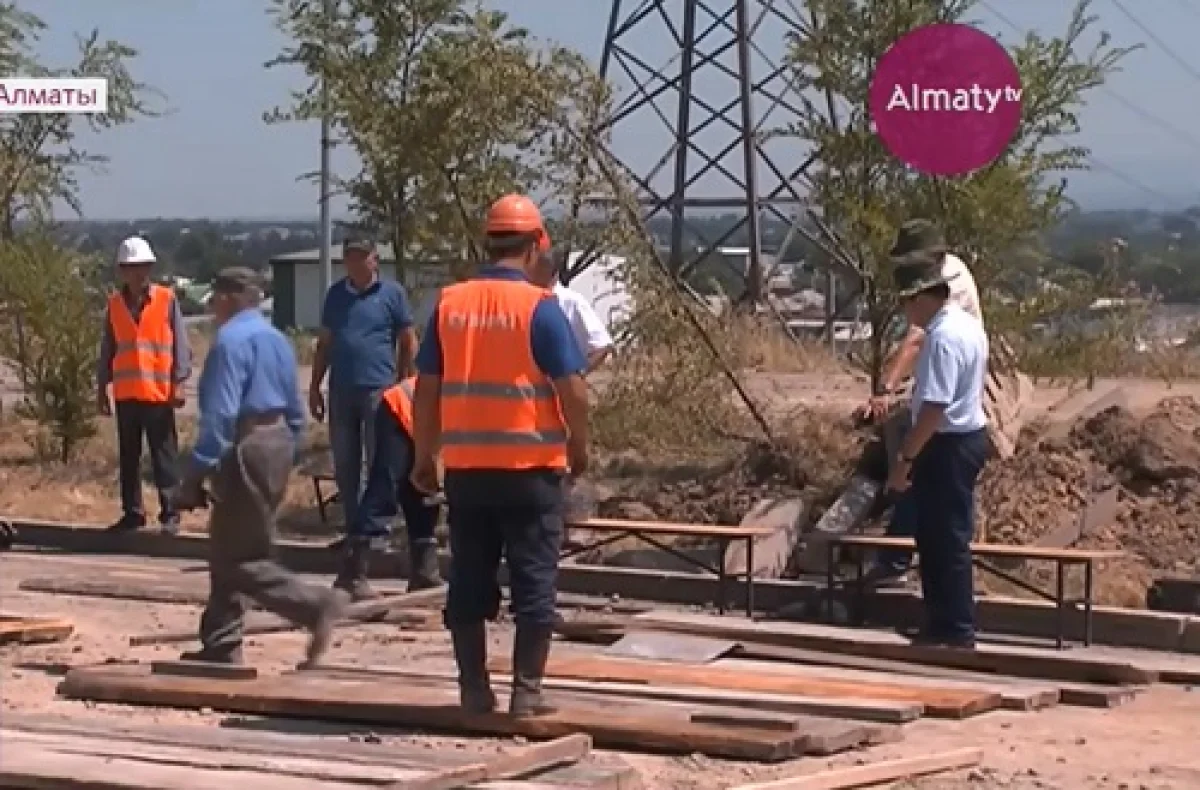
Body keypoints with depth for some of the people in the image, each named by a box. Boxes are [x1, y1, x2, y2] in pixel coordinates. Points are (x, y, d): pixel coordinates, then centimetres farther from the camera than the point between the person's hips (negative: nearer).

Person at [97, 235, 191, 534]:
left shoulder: (167, 299, -3)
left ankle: (170, 514, 3)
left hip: (158, 393, -4)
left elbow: (180, 344, -4)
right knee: (128, 457, 10)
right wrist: (101, 388, 11)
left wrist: (179, 383, -10)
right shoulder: (115, 303, 8)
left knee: (164, 457, 0)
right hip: (125, 394, 4)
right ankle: (132, 513, 17)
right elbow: (107, 349, 13)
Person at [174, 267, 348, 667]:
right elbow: (295, 412, 19)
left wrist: (195, 474, -21)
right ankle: (221, 644, 20)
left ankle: (317, 604, -15)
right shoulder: (276, 339, 14)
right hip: (277, 443, 10)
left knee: (240, 560, -4)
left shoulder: (231, 340, -14)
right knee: (228, 551, 17)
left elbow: (219, 414, -22)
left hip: (245, 450, -10)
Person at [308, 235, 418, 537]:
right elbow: (324, 343, 18)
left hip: (379, 390, -5)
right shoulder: (336, 294, 13)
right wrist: (315, 387, 14)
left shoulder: (392, 292, 0)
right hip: (341, 391, 5)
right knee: (344, 467, 9)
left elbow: (408, 342, 2)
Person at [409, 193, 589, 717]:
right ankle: (526, 691, 3)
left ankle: (474, 689, 13)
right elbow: (572, 390, -11)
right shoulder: (539, 307, -9)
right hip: (531, 466, -4)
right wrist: (578, 447, 6)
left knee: (468, 581, 10)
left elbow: (426, 389, 6)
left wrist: (423, 457, 15)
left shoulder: (450, 305, 3)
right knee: (533, 580, 4)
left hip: (465, 467, 4)